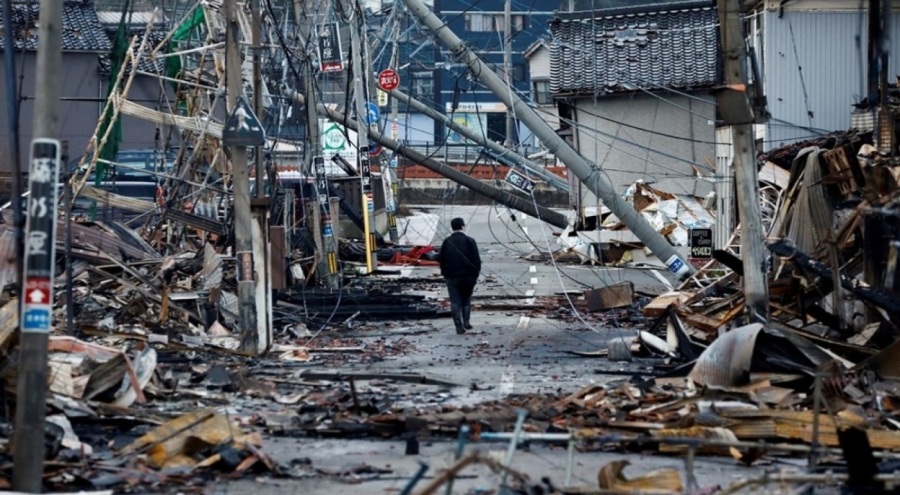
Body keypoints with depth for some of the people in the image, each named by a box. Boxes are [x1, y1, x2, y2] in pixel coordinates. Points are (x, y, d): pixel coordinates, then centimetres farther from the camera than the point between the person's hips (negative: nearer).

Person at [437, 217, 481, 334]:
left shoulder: (447, 242, 2)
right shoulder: (469, 241, -6)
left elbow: (441, 259, 4)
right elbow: (476, 260, -9)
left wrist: (445, 273, 14)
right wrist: (475, 274, 2)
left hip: (452, 276, 1)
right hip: (468, 276, -1)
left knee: (455, 302, 3)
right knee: (466, 299, 18)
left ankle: (459, 326, -4)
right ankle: (466, 321, 11)